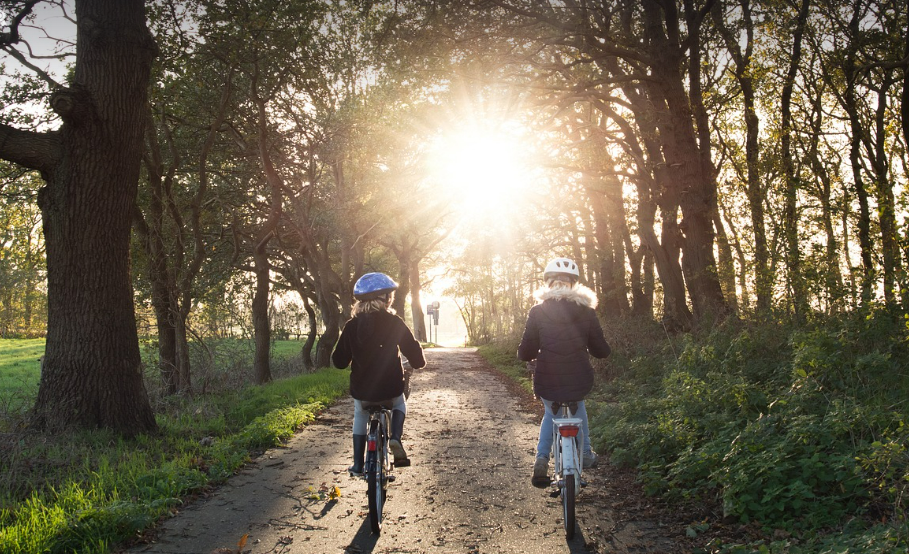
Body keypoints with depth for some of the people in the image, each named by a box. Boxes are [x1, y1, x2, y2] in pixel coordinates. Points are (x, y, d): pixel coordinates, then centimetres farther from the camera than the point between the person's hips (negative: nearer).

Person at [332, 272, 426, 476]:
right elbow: (413, 351, -8)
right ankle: (396, 438, 5)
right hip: (390, 389, -1)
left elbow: (339, 361, 1)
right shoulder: (394, 322, -8)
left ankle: (358, 464, 26)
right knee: (399, 405, 32)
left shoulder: (351, 326, -3)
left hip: (361, 391, 1)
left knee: (360, 416, 31)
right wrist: (418, 362, 15)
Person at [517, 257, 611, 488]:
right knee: (578, 405, 36)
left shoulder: (537, 312, -4)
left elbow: (525, 353, -4)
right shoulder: (586, 312, -2)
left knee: (551, 413, 31)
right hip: (579, 383, 1)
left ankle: (542, 459, 13)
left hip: (547, 384, -1)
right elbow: (601, 350, 4)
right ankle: (586, 454, 40)